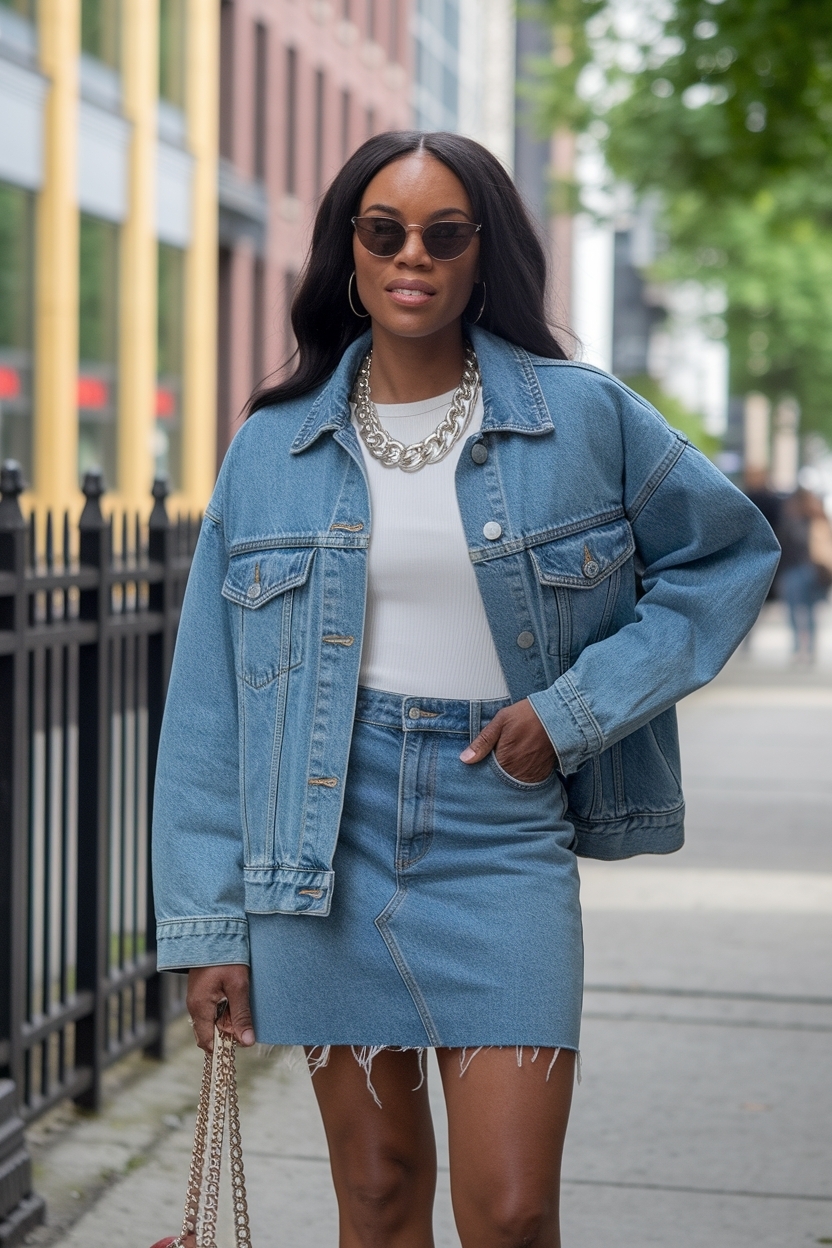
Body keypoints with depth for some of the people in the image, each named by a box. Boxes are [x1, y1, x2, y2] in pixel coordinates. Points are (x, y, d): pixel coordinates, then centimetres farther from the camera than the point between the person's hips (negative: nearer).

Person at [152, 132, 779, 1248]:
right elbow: (210, 698, 6)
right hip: (329, 836, 1)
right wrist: (208, 922, 2)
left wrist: (578, 705, -3)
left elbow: (731, 551, 10)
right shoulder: (272, 447, 4)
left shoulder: (585, 418, 0)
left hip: (503, 831, -1)